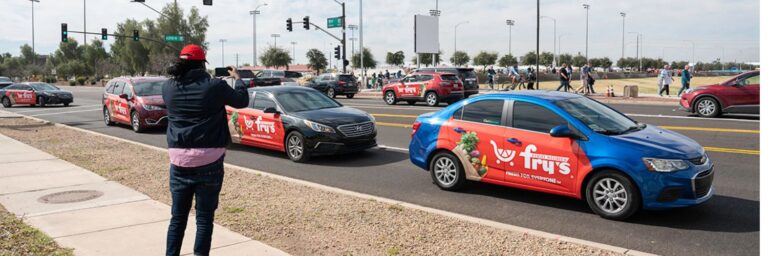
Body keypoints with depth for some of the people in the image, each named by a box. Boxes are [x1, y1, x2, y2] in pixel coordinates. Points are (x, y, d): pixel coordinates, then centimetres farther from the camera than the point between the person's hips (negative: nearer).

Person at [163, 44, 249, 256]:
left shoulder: (169, 87, 1)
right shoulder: (215, 86, -8)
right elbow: (242, 101, 8)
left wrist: (181, 71, 34)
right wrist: (237, 78, 25)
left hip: (179, 160, 4)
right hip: (209, 160, -3)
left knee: (178, 217, 14)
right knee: (204, 218, 5)